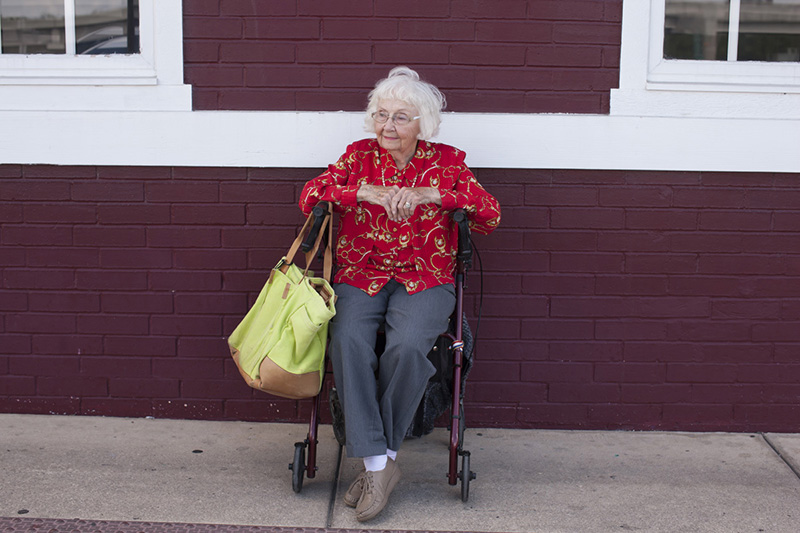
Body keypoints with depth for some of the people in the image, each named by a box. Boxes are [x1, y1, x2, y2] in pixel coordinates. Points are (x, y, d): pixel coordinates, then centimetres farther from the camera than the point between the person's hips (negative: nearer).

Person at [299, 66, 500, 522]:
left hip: (425, 280, -1)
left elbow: (491, 215, -3)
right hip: (360, 275, 2)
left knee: (407, 346, -32)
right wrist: (363, 192, -15)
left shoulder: (448, 161, 7)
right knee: (347, 340, -30)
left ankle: (379, 457, -14)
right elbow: (310, 196, 0)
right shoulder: (359, 155, 12)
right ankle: (379, 464, -25)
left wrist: (433, 195, -16)